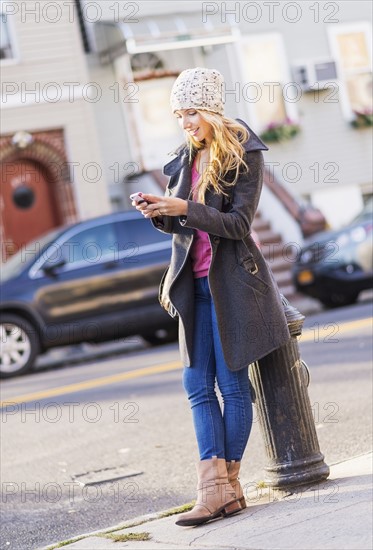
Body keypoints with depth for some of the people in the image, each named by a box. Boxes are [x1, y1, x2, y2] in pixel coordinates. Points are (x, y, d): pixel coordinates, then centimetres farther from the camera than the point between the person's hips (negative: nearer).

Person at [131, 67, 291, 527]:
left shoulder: (244, 155, -7)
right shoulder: (185, 158, 11)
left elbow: (239, 223, -15)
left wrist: (185, 208, -23)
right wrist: (158, 213, -5)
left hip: (231, 282, -7)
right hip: (195, 282, 7)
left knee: (232, 383, -2)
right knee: (198, 384, -1)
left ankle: (229, 484, 5)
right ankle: (214, 486, -2)